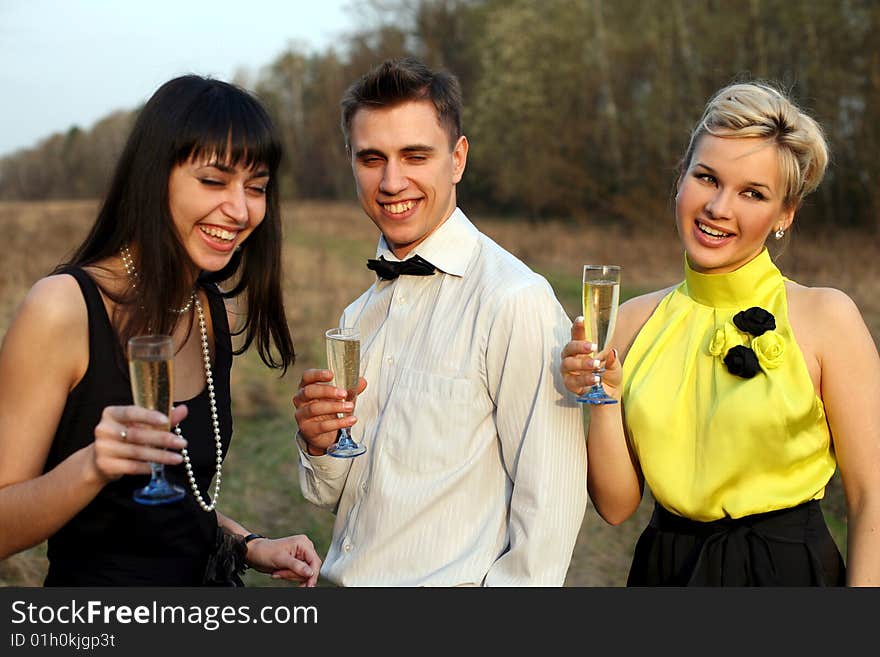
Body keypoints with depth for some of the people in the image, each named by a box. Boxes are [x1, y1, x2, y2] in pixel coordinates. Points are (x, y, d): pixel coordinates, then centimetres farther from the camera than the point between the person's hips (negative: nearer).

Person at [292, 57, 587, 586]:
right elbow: (333, 495, 10)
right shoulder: (360, 316, 5)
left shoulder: (518, 301, -18)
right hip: (346, 578, 6)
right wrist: (319, 443, -8)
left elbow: (550, 505, -21)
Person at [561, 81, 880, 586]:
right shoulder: (635, 321, -3)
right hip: (664, 571, 3)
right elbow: (616, 504, -3)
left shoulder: (826, 316, -11)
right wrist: (603, 398, -16)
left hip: (789, 572, -3)